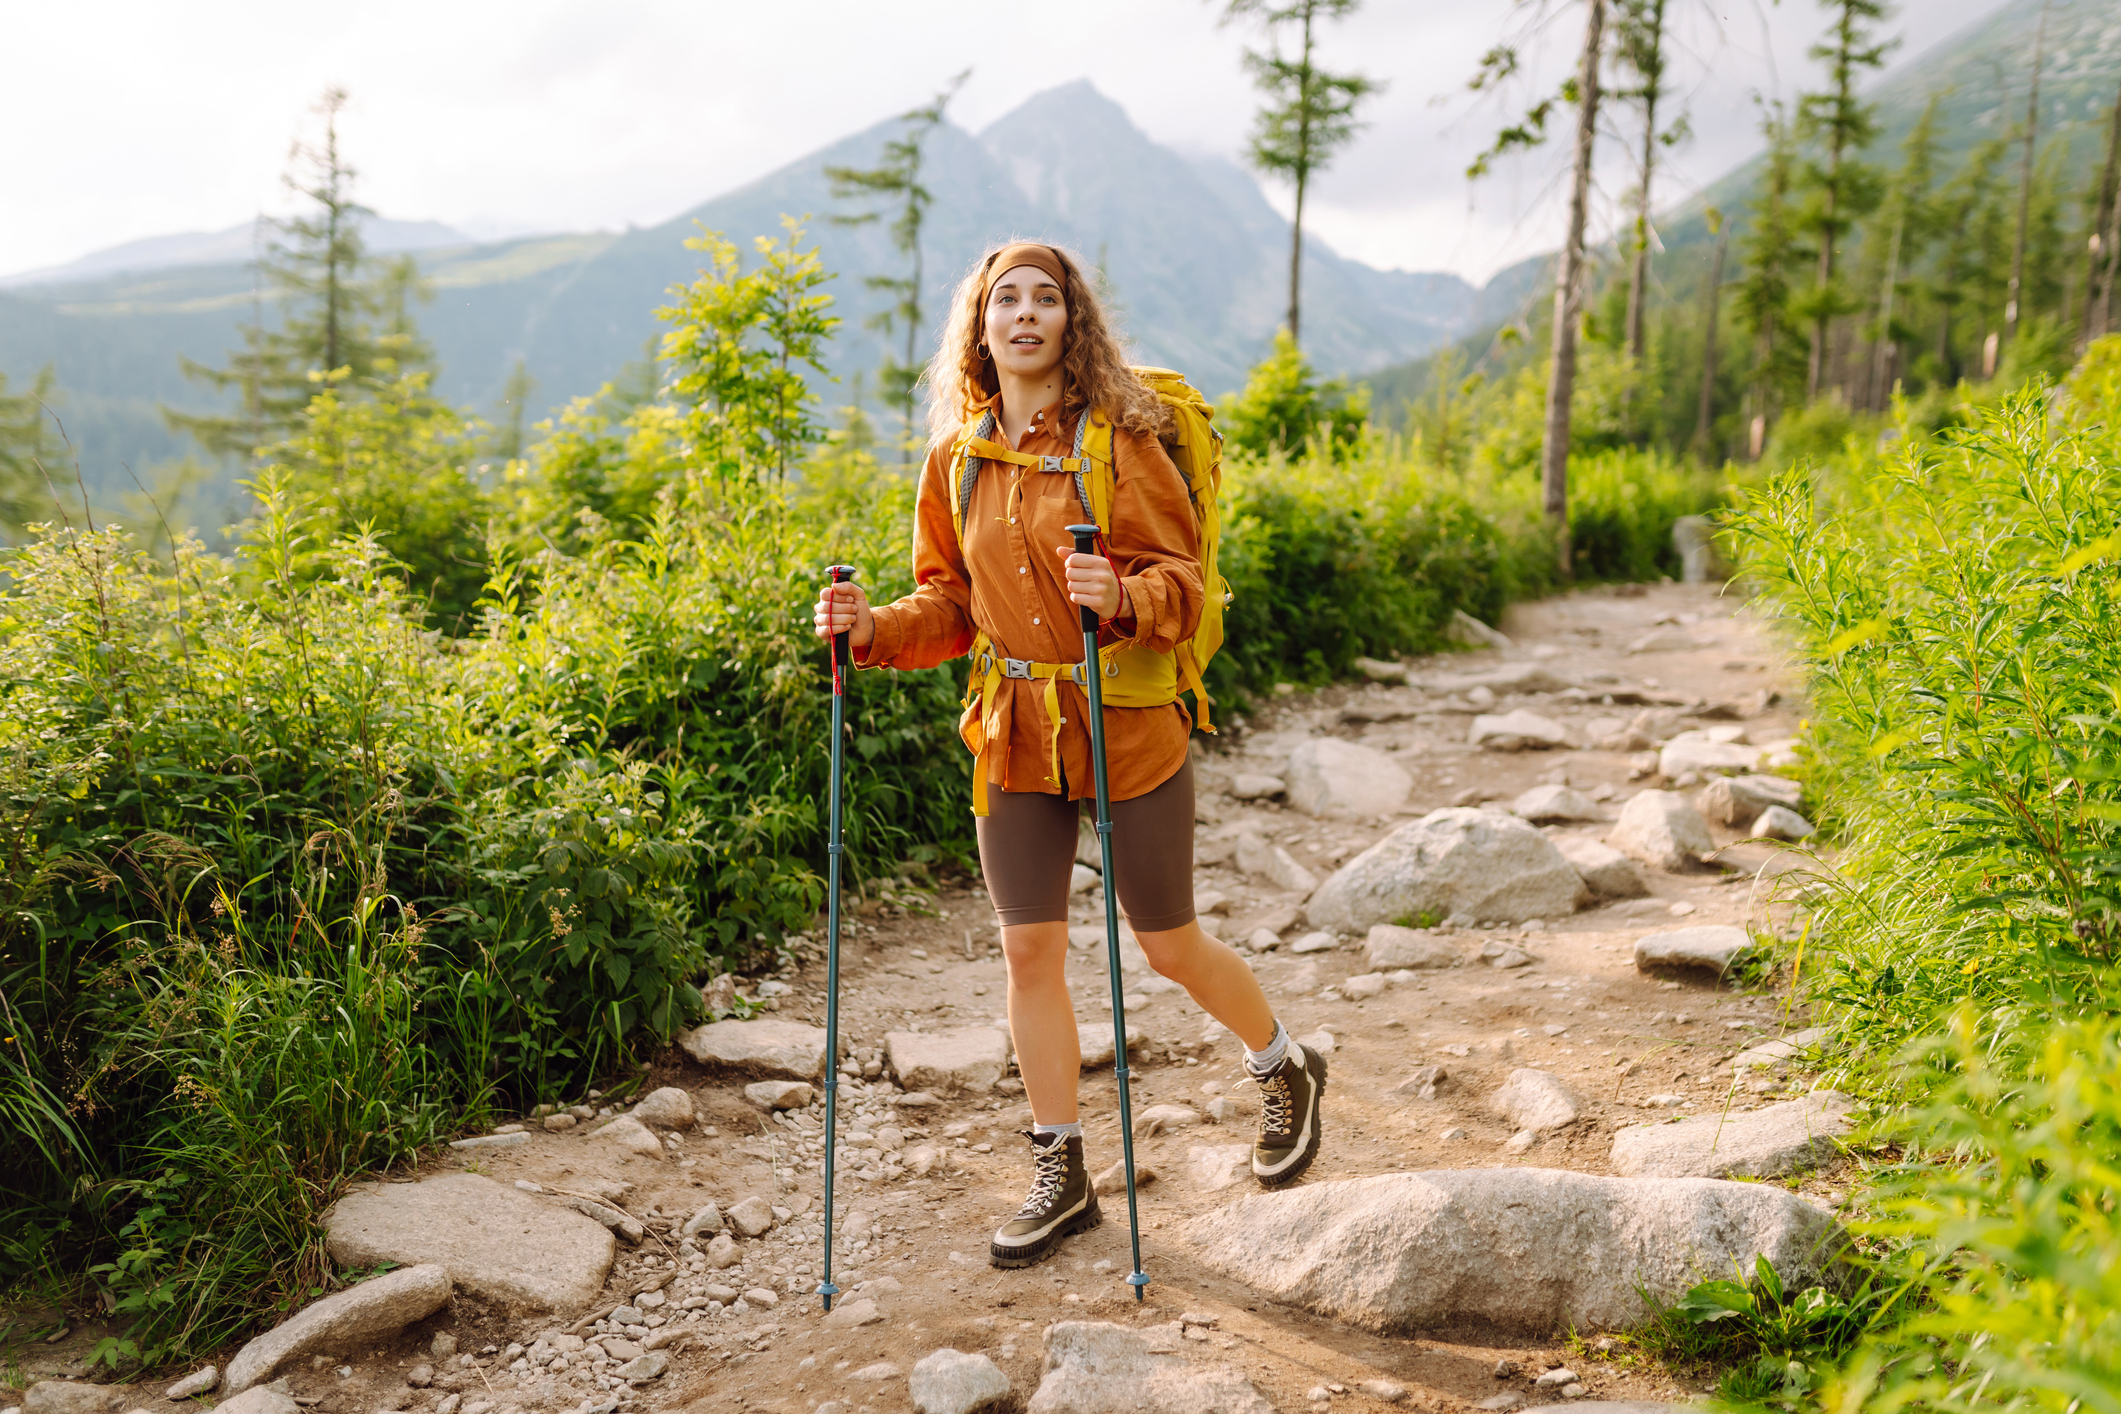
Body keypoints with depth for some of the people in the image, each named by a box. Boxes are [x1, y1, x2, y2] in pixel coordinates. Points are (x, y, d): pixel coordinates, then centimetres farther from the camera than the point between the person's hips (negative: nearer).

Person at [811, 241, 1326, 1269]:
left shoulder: (1120, 440, -9)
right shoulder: (956, 457, 5)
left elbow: (1181, 580, -9)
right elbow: (952, 600, 12)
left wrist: (1122, 600, -30)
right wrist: (875, 629, -6)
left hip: (1129, 727, -4)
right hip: (1015, 734, 4)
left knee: (1169, 946, 7)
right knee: (1028, 949, 5)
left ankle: (1287, 1072, 38)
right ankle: (1060, 1175, 23)